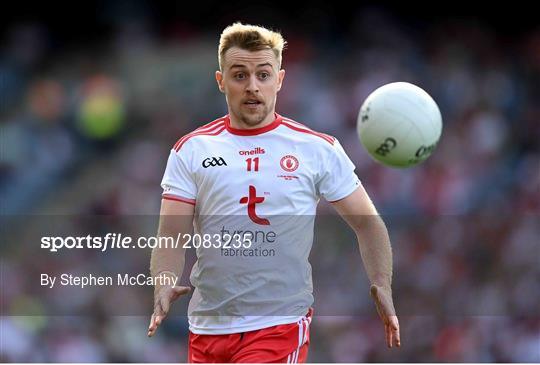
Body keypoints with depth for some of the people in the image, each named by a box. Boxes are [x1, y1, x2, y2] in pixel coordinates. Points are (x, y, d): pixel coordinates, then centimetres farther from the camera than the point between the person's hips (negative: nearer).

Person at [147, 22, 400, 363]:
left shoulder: (318, 149, 2)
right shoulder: (191, 150, 4)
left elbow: (367, 223, 8)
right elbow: (172, 236, -1)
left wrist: (382, 284, -6)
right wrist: (164, 287, -20)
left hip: (281, 326, -3)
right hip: (207, 325, 3)